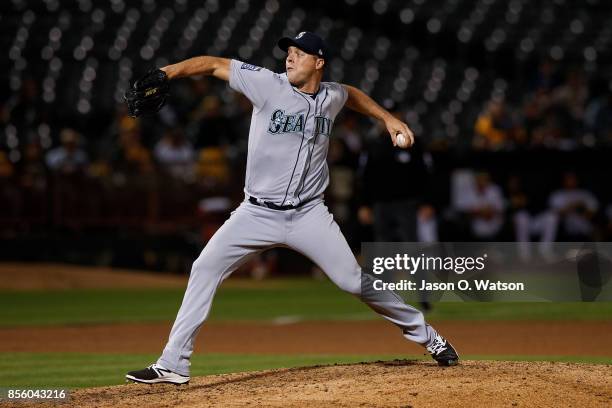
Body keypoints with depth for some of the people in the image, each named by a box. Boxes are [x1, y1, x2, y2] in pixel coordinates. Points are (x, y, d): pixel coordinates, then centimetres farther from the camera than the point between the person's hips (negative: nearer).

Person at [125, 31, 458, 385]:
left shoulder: (331, 96, 2)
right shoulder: (268, 84, -8)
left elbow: (352, 94, 28)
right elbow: (215, 64, -12)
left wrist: (388, 118, 23)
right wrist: (166, 73, -25)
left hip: (308, 215, 1)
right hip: (257, 214, -1)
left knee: (353, 280, -4)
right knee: (205, 269, -12)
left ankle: (425, 335, 16)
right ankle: (173, 365, -8)